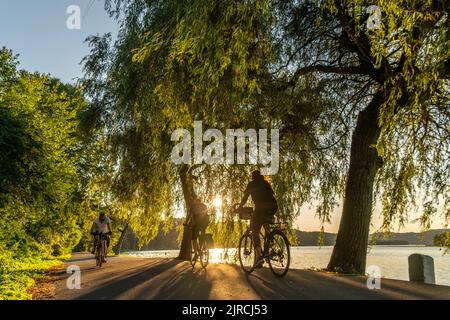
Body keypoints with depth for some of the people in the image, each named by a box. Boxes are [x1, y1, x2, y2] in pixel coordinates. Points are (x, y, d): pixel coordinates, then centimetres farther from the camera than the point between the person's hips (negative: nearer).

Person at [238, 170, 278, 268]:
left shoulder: (251, 184, 18)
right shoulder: (266, 183, 30)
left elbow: (245, 198, 17)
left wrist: (239, 207, 29)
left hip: (261, 207, -5)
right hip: (273, 207, 5)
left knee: (255, 231, -2)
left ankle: (259, 255, -17)